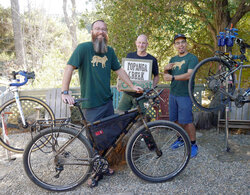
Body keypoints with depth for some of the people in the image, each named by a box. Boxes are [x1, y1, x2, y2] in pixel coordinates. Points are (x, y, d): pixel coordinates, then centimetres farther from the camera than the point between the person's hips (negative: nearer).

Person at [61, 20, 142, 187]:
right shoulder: (83, 48, -9)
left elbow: (119, 70, 16)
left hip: (107, 101, 5)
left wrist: (133, 86, 14)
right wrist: (65, 92, -25)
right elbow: (69, 68, -15)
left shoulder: (110, 51, 8)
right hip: (91, 104, -5)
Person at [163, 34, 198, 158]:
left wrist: (173, 77, -30)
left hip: (185, 95, -6)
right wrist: (165, 70, -6)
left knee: (187, 121, -4)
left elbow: (189, 75, -20)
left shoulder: (192, 58, -5)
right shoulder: (173, 59, 15)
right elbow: (166, 77, 16)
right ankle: (181, 139, 32)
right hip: (173, 94, 6)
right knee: (176, 120, 13)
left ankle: (193, 144, 12)